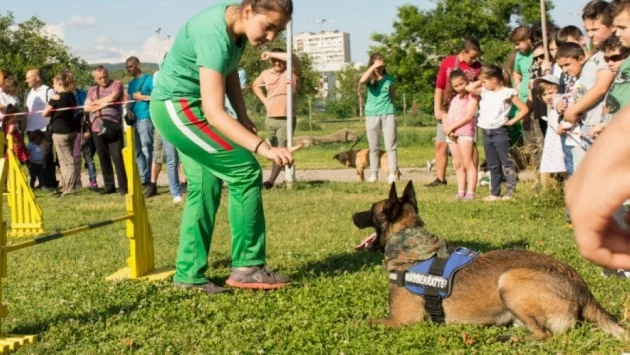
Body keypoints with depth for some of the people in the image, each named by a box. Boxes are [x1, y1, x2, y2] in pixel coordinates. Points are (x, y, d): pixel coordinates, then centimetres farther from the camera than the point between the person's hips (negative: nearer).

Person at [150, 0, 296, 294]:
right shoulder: (215, 35, -31)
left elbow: (229, 71, 14)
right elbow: (214, 112, -38)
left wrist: (243, 116, 2)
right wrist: (262, 147, -47)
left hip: (179, 107, 10)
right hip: (178, 106, -9)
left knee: (205, 185, 9)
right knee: (245, 172, -12)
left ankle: (189, 274, 15)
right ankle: (248, 266, -5)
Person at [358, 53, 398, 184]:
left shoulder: (389, 79, 5)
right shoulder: (370, 79, 1)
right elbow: (362, 81, -24)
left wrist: (387, 105, 10)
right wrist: (373, 67, -21)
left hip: (388, 114, 0)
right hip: (372, 115, 0)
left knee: (391, 146, -4)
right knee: (374, 147, 5)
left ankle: (393, 174, -3)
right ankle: (373, 174, 10)